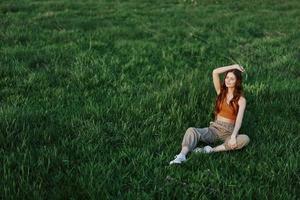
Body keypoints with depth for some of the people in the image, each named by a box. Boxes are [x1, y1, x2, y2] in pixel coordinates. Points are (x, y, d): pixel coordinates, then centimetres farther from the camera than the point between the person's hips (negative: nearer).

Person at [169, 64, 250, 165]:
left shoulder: (241, 100, -2)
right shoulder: (221, 91, 7)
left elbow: (239, 119, -16)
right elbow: (215, 72, -7)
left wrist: (233, 136, -32)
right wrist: (233, 66, -2)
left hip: (229, 131, -2)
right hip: (214, 128, 2)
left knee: (245, 139, -35)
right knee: (191, 130, -27)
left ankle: (212, 150, -40)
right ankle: (182, 156, -49)